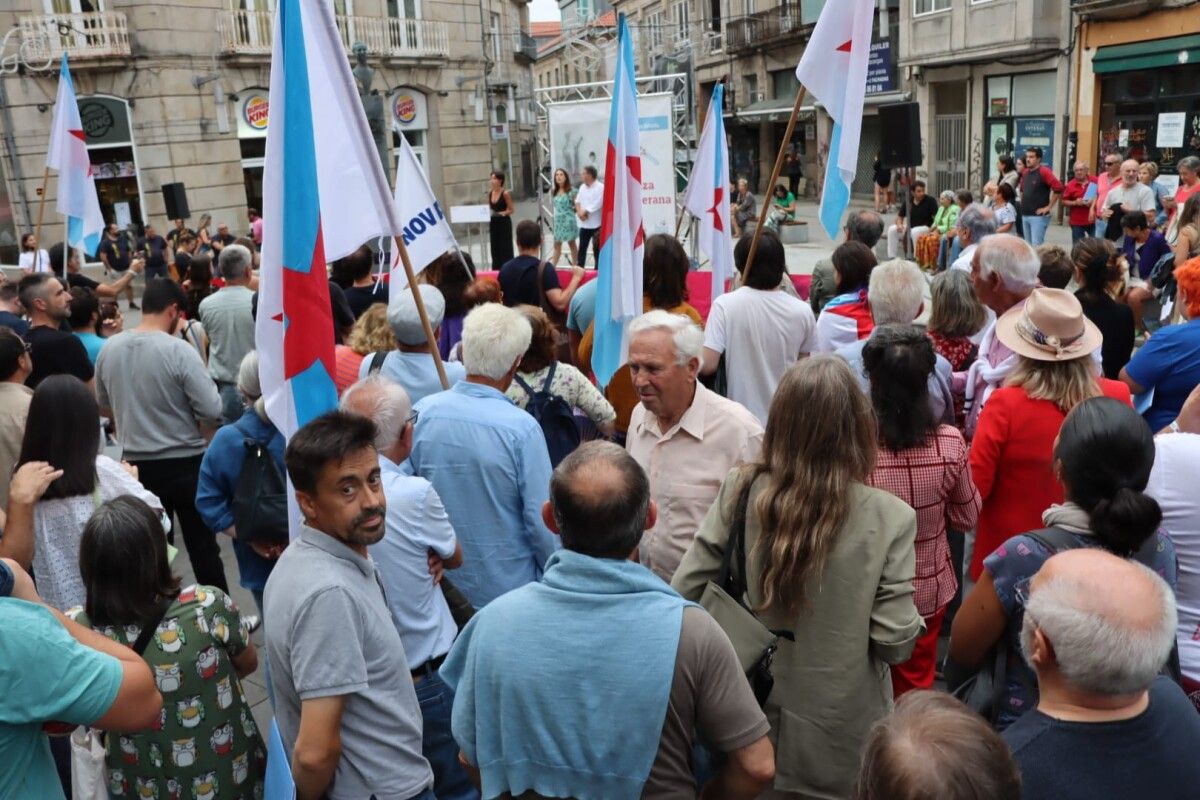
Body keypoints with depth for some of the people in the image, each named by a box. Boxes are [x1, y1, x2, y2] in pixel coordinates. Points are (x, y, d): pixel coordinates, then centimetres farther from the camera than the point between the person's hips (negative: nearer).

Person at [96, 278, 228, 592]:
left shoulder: (109, 349, -1)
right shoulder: (178, 350, -18)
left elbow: (104, 407, 13)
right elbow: (212, 410, -20)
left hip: (137, 464, 5)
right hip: (185, 463, -5)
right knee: (203, 548, 6)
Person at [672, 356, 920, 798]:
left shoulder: (739, 493, -16)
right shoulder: (888, 517, -21)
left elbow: (683, 595, -10)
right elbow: (896, 642, -16)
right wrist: (912, 623, 6)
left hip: (748, 721, 2)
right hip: (836, 741, -1)